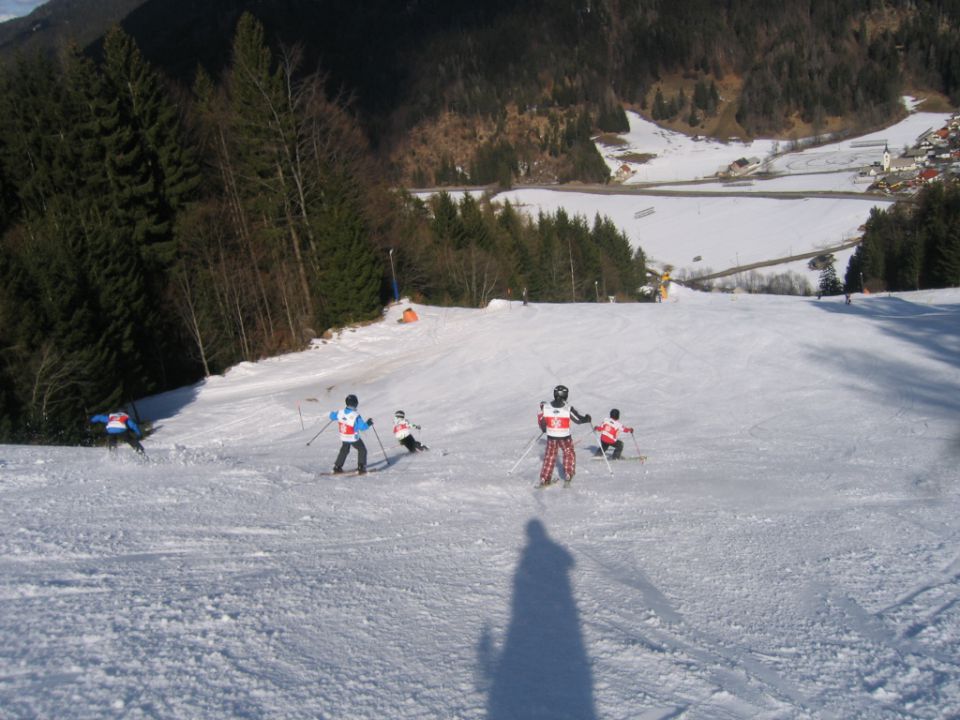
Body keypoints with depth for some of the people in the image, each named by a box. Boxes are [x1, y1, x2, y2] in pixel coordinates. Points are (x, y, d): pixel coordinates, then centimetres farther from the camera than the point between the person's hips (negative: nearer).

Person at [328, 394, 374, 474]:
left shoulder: (340, 413, -12)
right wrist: (369, 423, -5)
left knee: (344, 451, 27)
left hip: (343, 437, 5)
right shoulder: (356, 416, -28)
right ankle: (361, 468, 10)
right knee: (362, 450, 14)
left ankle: (337, 467, 28)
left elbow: (332, 416, 6)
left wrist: (335, 413, 28)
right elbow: (363, 427, -24)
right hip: (354, 438, -5)